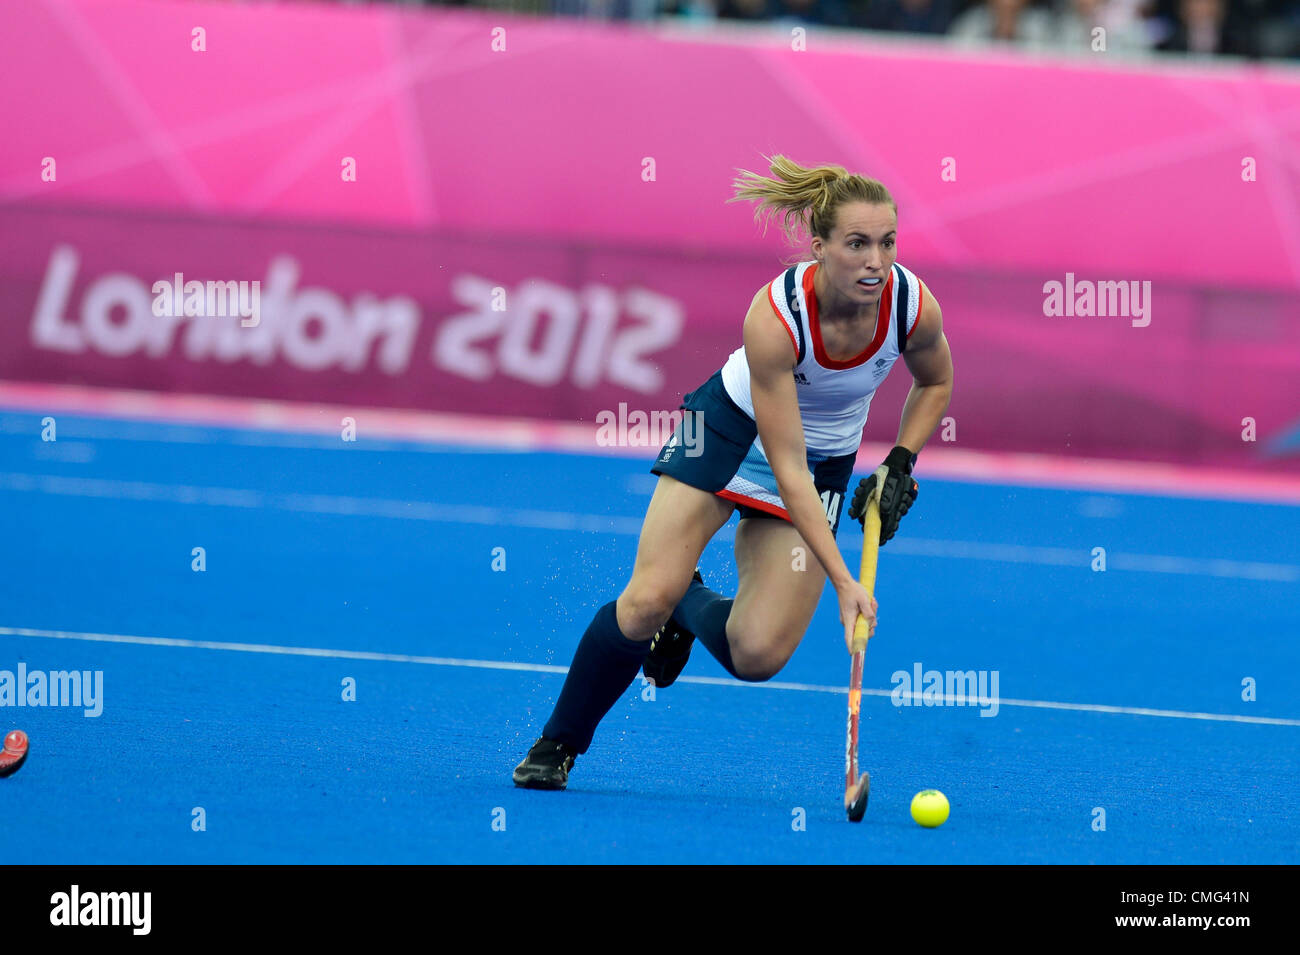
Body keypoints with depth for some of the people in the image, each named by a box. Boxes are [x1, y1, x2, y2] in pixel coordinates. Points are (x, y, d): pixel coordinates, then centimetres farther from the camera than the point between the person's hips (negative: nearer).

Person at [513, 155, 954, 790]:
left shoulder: (914, 305, -24)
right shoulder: (774, 315, -34)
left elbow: (935, 383, 3)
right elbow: (787, 470, -32)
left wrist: (900, 464, -10)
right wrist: (843, 581, -36)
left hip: (827, 457, 3)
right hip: (733, 424, -3)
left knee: (756, 654, -12)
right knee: (647, 601, -16)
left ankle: (688, 607, 24)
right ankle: (557, 744, 8)